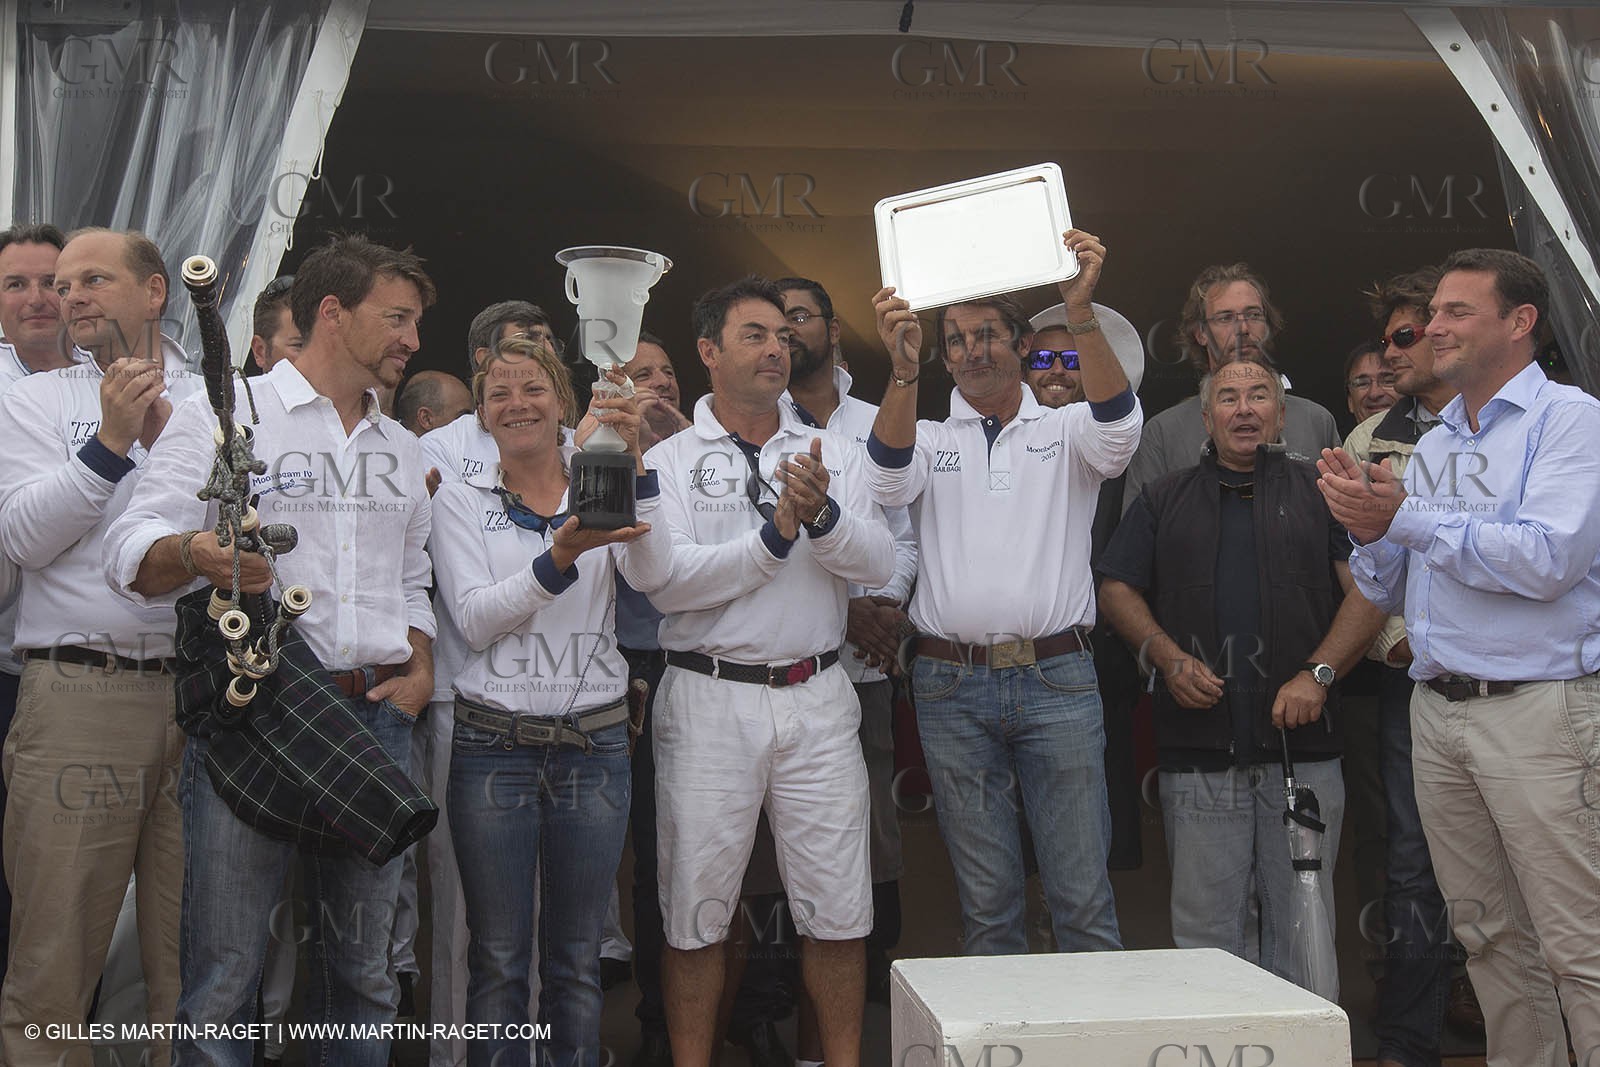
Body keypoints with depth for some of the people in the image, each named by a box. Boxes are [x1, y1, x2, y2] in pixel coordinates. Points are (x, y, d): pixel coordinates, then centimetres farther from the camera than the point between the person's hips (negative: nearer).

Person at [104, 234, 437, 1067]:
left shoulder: (401, 449, 19)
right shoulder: (220, 415, 0)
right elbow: (130, 554, -9)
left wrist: (422, 666, 6)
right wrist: (195, 553, -30)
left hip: (376, 717, 5)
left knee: (362, 970, 11)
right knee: (224, 975, -2)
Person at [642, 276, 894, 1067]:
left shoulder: (831, 453, 10)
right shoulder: (667, 461, 2)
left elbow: (879, 561, -2)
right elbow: (665, 580, -13)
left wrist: (822, 514, -19)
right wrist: (774, 538, -17)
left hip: (817, 699, 2)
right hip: (709, 700, -2)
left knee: (838, 907, 8)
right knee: (696, 909, 7)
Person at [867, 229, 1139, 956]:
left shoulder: (1066, 432, 9)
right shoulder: (928, 440, 11)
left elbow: (1119, 425, -13)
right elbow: (890, 479, -11)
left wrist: (1081, 312, -27)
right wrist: (902, 372, -28)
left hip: (1057, 681, -1)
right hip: (952, 685, 1)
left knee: (1082, 892, 2)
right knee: (986, 899, 10)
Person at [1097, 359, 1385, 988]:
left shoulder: (1320, 491, 12)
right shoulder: (1166, 500, 16)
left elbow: (1370, 590, 3)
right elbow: (1116, 589, 13)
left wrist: (1317, 674, -10)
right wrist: (1168, 658, -4)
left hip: (1304, 746, 0)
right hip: (1198, 752, 1)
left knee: (1302, 923, 4)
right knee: (1203, 923, 4)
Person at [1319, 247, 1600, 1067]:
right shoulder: (1433, 445, 17)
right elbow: (1390, 593, 19)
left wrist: (1407, 518, -14)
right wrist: (1369, 528, -1)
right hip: (1437, 712, 7)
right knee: (1488, 935, 13)